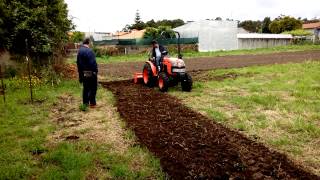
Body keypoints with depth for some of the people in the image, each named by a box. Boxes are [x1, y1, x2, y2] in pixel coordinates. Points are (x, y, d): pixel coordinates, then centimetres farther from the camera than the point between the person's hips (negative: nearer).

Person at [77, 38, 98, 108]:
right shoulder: (89, 51, -18)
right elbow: (93, 63, -21)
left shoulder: (79, 51, 10)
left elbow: (78, 63, 14)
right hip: (91, 73, -8)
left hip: (83, 73, 8)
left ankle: (85, 103, 20)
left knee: (86, 88, 14)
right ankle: (92, 103, 6)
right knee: (93, 88, 2)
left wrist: (80, 72, 19)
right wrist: (96, 71, -13)